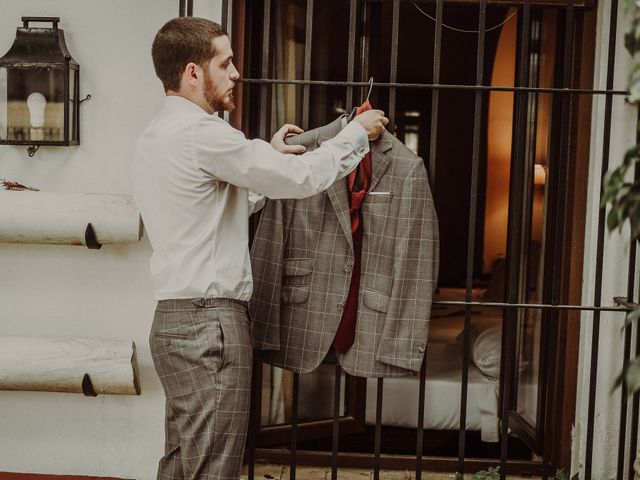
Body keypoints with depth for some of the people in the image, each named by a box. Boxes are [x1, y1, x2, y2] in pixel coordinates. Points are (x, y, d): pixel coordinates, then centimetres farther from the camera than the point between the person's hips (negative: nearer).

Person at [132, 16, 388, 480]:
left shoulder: (155, 137, 16)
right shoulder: (201, 132, -15)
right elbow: (302, 178, -13)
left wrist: (268, 156, 18)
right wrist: (357, 132, 2)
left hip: (175, 319, 10)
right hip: (210, 321, -10)